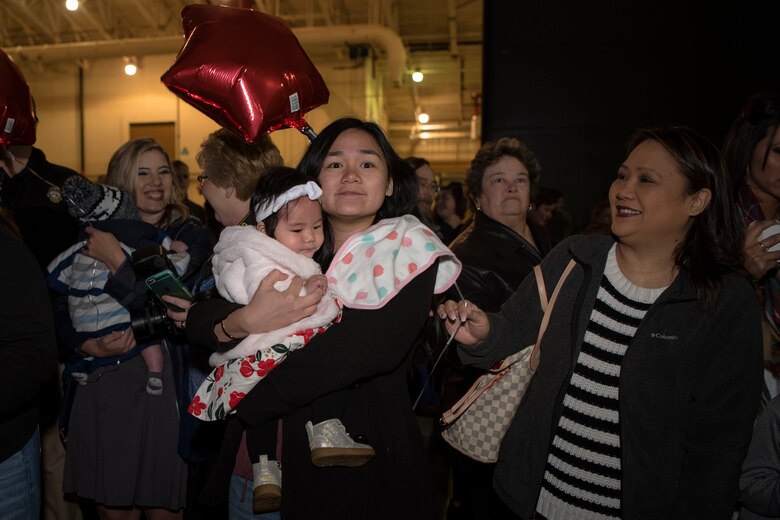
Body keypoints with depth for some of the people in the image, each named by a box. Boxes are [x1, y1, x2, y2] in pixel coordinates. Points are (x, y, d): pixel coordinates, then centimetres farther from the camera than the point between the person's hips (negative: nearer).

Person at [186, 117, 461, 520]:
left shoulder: (410, 251, -8)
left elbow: (378, 345, -25)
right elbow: (197, 316, -5)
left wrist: (246, 397, -21)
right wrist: (243, 322, -28)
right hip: (286, 451, 3)